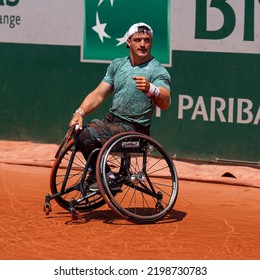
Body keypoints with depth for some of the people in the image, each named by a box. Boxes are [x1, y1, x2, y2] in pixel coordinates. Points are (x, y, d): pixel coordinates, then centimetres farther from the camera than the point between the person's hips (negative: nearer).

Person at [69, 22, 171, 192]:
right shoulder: (117, 65, 11)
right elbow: (99, 95, 9)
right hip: (111, 120, 7)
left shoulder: (158, 71, -11)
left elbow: (165, 103, -28)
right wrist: (80, 113, -8)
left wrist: (150, 89, -49)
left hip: (134, 130, -7)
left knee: (87, 135, -23)